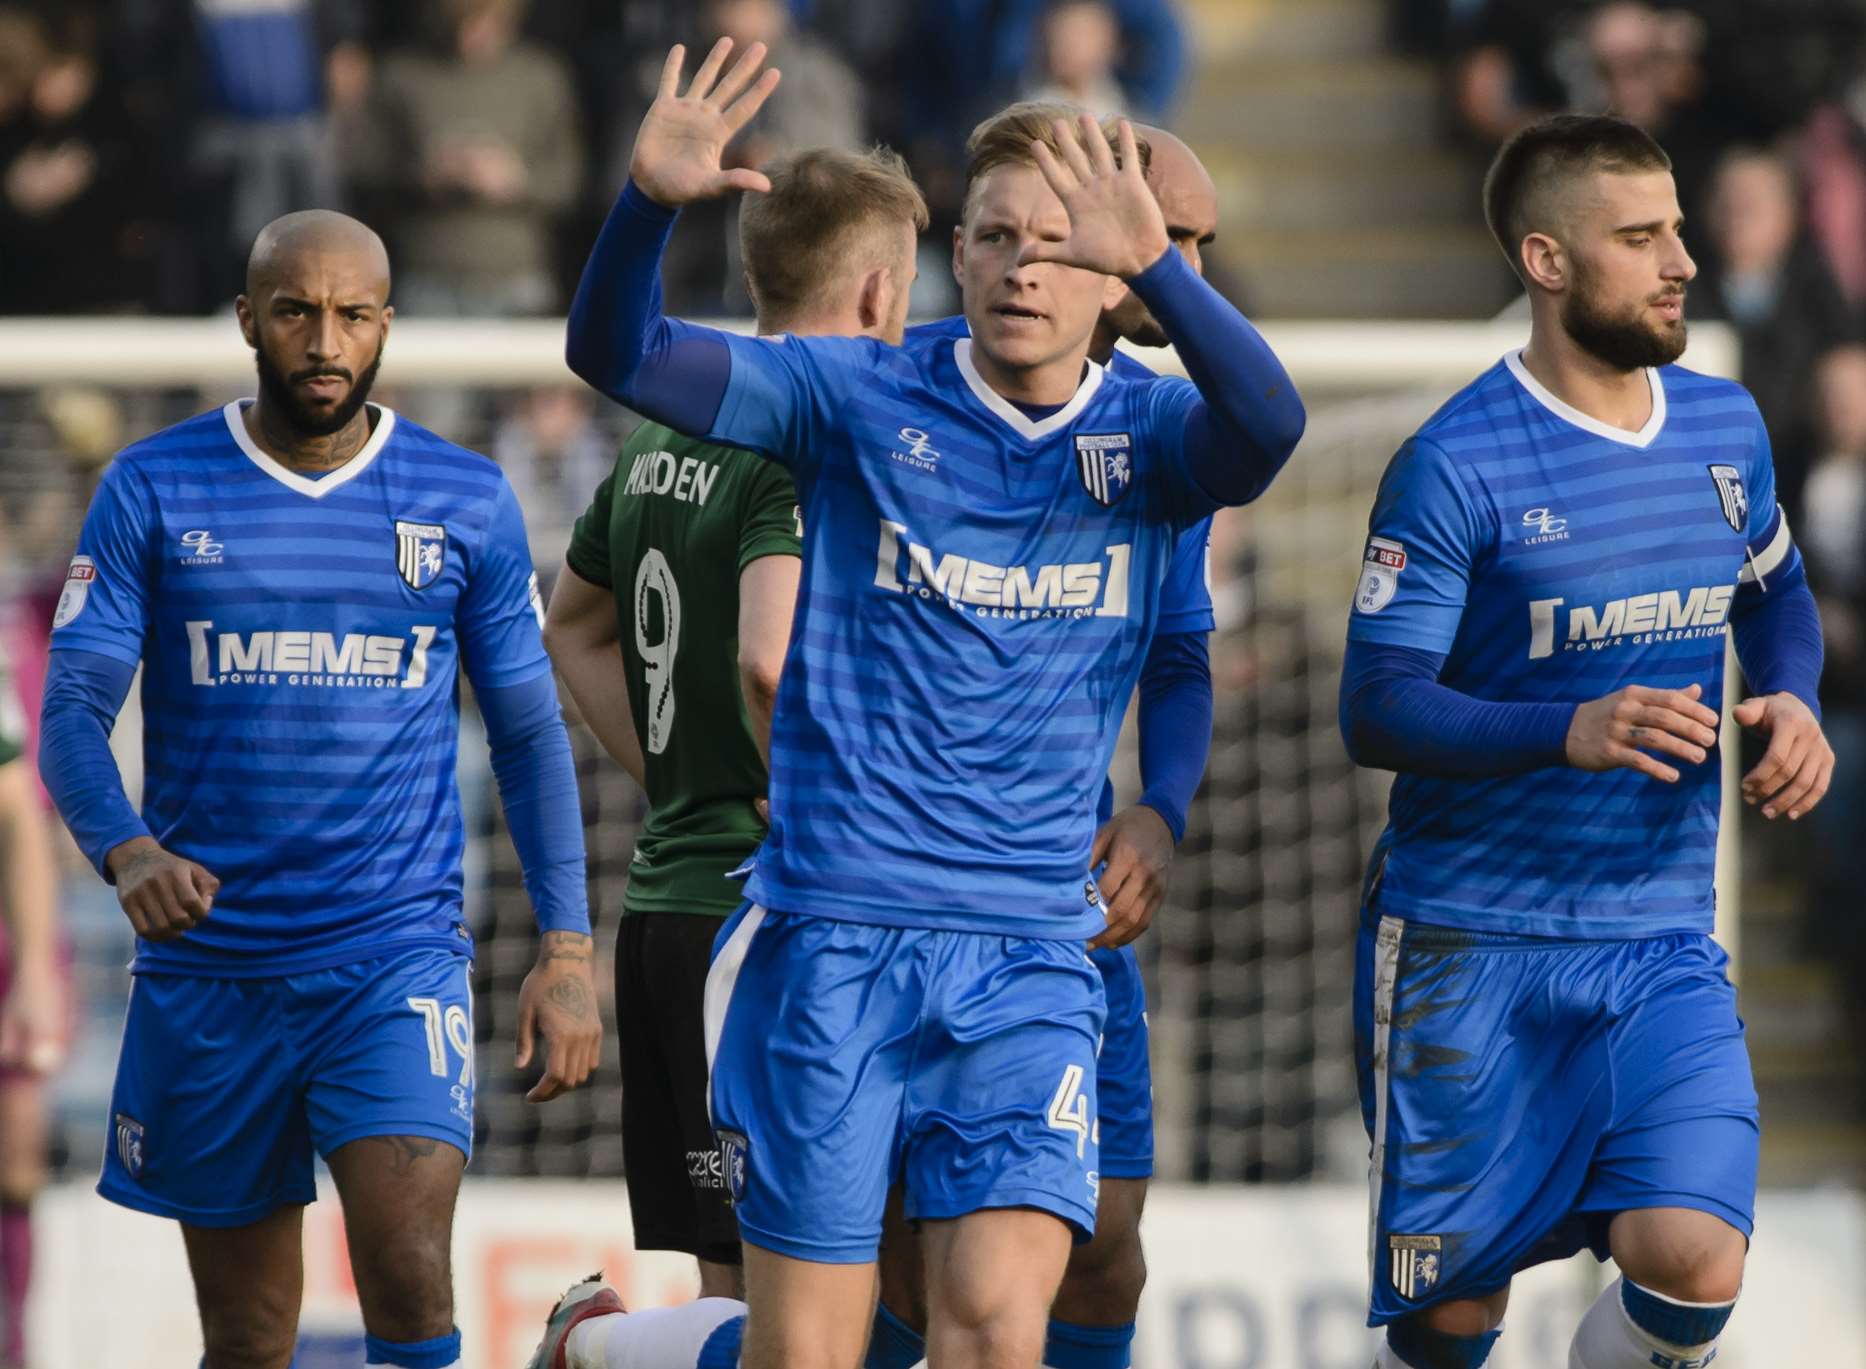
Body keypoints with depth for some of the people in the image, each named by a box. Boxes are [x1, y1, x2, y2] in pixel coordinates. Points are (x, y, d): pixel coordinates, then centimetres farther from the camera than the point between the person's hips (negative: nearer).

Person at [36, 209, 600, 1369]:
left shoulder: (467, 500, 4)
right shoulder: (153, 491, 1)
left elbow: (530, 731, 10)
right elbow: (72, 709, -5)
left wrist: (567, 948, 3)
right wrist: (126, 851, -25)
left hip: (399, 958, -1)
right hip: (208, 965, 1)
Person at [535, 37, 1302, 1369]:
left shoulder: (1147, 437, 2)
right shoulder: (863, 397, 1)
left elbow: (1267, 422, -22)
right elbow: (619, 355, -7)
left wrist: (1155, 264, -38)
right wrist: (650, 201, -27)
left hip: (1027, 962, 1)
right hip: (829, 942, -1)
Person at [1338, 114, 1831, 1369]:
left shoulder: (1725, 426, 6)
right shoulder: (1458, 465, -11)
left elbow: (1775, 591, 25)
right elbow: (1378, 709, -15)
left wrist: (1792, 699, 2)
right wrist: (1569, 732, -30)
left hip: (1662, 947, 4)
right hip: (1473, 947, -4)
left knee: (1693, 1266, -17)